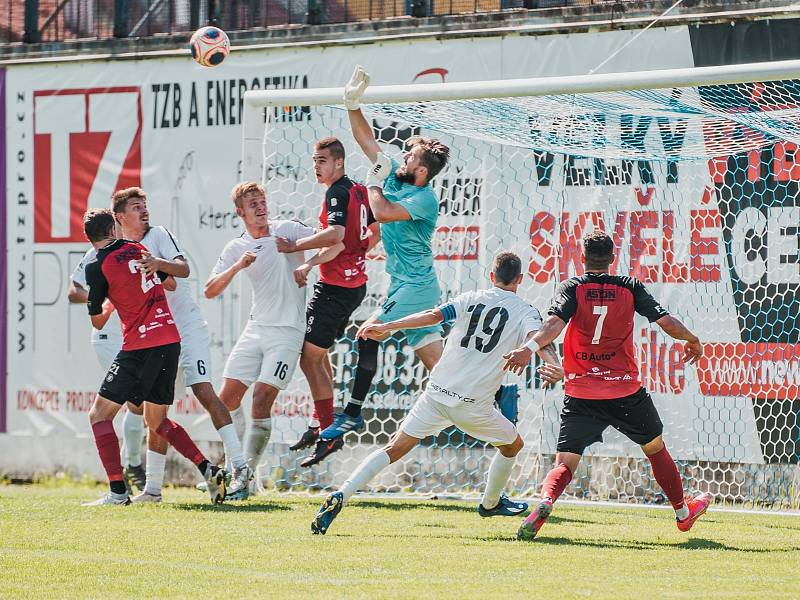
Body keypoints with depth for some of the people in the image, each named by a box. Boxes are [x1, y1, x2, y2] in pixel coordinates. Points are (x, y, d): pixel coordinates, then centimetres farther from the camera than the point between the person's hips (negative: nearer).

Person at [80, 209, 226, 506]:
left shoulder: (97, 267, -6)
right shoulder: (139, 250, 12)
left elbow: (98, 322, 4)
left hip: (141, 347, -7)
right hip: (171, 340, 7)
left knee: (99, 414, 1)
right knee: (155, 420, 21)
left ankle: (118, 492, -10)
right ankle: (209, 471, 9)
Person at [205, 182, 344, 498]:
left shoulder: (286, 230, -2)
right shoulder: (235, 249, 8)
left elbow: (337, 243, -5)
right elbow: (210, 291, 0)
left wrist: (308, 265, -18)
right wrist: (238, 266, -15)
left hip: (288, 330, -5)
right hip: (256, 329, 5)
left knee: (261, 399, -14)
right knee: (227, 398, 1)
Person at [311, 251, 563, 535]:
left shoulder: (470, 299, 8)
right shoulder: (525, 312, 3)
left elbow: (434, 315, -7)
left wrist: (386, 327, -8)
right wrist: (555, 365, -37)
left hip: (437, 394, 2)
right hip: (474, 405, -2)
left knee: (395, 448, 3)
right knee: (513, 445, 27)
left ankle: (340, 497, -15)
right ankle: (491, 503, 44)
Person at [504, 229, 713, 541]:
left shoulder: (572, 287, -1)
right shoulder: (630, 287, 2)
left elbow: (555, 322, -20)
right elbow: (666, 322, -1)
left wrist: (529, 348, -32)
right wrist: (692, 341, 18)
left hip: (580, 395, -1)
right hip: (625, 391, 1)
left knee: (564, 463, -3)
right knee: (655, 447, 24)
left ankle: (545, 503, -34)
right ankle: (683, 511, 37)